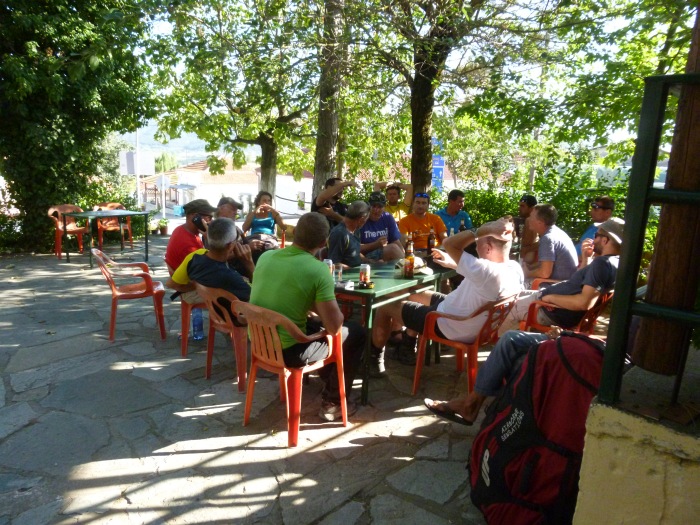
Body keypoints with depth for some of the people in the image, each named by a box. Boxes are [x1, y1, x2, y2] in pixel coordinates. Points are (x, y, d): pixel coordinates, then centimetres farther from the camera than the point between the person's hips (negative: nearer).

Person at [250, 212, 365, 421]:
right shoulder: (318, 269, -19)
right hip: (287, 351, -7)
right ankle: (333, 402, 20)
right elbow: (334, 327, -18)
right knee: (356, 332, 11)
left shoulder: (265, 256, -1)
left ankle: (329, 381, 45)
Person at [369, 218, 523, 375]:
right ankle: (407, 350, 40)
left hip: (448, 326, -9)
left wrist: (486, 230, -30)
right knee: (415, 295, 29)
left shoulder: (487, 272, -37)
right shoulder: (516, 268, -9)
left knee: (385, 307, 7)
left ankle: (375, 357, 28)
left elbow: (449, 244, -31)